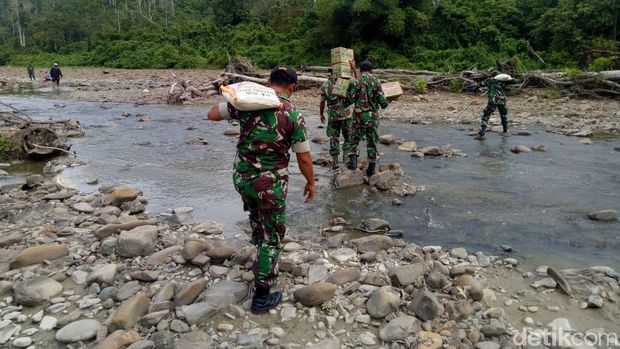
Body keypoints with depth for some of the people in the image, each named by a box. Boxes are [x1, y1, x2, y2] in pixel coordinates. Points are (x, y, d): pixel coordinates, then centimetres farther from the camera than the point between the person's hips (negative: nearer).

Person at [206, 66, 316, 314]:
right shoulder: (294, 115, -12)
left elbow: (212, 114, 7)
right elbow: (304, 158, -7)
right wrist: (311, 183, 9)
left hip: (242, 178, 4)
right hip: (271, 184, -4)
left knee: (256, 216, 33)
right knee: (272, 236, 10)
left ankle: (259, 246, 56)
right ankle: (262, 297, 17)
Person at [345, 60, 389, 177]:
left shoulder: (356, 81, -6)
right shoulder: (376, 82, -2)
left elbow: (350, 100, -9)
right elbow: (383, 103, -6)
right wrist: (383, 104, 19)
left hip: (359, 116, -1)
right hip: (373, 116, 1)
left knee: (354, 139, 16)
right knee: (372, 142, 13)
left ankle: (353, 159, -2)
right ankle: (372, 167, 16)